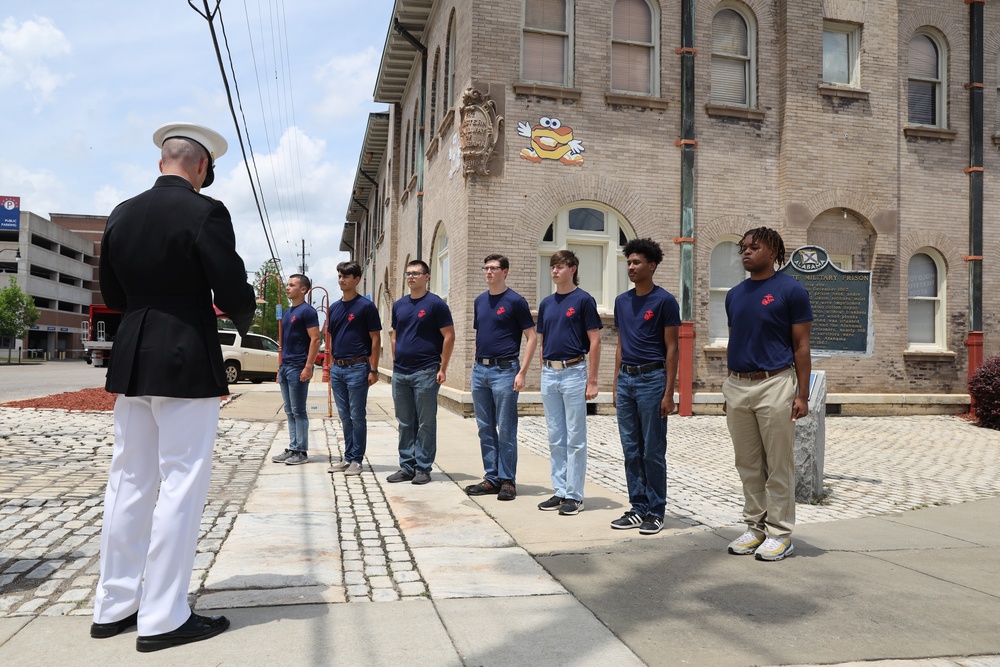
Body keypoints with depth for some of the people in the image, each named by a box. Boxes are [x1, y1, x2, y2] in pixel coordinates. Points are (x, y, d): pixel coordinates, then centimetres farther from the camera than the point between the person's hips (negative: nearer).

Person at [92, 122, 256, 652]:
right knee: (181, 484, -1)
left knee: (129, 482, 14)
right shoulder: (205, 213, -11)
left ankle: (113, 607, 24)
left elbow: (112, 295, 15)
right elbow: (234, 294, -14)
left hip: (131, 362, 7)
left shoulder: (121, 214, 9)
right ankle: (163, 619, 6)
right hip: (187, 364, -7)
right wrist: (243, 319, 8)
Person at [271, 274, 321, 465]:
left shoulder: (307, 311, -10)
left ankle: (301, 451, 3)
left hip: (298, 368, -9)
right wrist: (281, 366, 17)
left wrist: (308, 367, -20)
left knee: (298, 412, -3)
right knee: (289, 412, 11)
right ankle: (293, 448, 17)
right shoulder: (287, 312, 16)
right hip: (285, 368, 9)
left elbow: (315, 339, -15)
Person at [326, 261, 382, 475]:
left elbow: (375, 339, -8)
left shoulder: (366, 306, -7)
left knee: (357, 416, 0)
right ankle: (348, 457, 20)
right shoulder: (334, 308, 13)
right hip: (337, 369, 6)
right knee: (345, 417, 12)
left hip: (357, 368, -6)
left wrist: (373, 370, -12)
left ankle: (357, 460, 8)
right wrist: (331, 365, 13)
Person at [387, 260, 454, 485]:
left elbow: (449, 336, -7)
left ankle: (423, 468, 10)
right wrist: (395, 362, 12)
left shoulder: (435, 304, -6)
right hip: (400, 373, 6)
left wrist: (443, 368, -11)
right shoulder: (399, 305, 12)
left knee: (426, 423, 2)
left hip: (425, 372, -6)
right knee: (405, 423, 11)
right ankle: (407, 466, 19)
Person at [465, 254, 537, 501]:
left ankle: (507, 480, 9)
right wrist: (475, 364, 13)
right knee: (485, 428, 10)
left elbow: (532, 338, -7)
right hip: (480, 370, 7)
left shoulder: (515, 301, -7)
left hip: (504, 370, -7)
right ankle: (491, 478, 19)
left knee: (506, 429, -1)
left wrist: (522, 372, -13)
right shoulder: (480, 301, 13)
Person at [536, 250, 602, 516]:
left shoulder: (583, 300, -5)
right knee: (555, 438, 10)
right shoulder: (546, 303, 12)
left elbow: (595, 341, -8)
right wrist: (544, 376, 14)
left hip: (573, 372, -6)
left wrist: (592, 380, -12)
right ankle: (560, 491, 19)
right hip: (549, 373, 6)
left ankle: (575, 496, 8)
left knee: (575, 438, 0)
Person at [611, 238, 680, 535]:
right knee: (631, 450, 10)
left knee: (653, 451, 1)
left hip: (652, 379, -6)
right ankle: (638, 507, 20)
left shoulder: (664, 301, -7)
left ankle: (656, 511, 13)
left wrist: (669, 393, -12)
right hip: (626, 380, 6)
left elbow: (672, 349, -8)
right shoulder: (622, 301, 11)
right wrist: (617, 384, 13)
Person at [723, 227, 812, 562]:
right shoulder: (734, 294, 12)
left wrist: (802, 394, -10)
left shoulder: (790, 290, -5)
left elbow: (801, 345, -5)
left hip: (774, 385, -6)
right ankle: (755, 527, 23)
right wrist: (729, 389, 15)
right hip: (737, 386, 6)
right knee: (748, 465, 12)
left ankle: (779, 533, 13)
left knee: (778, 465, 2)